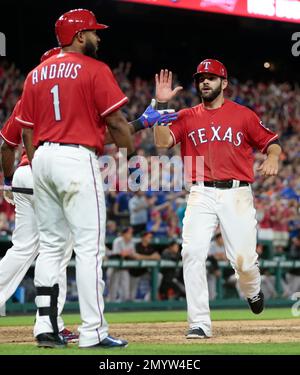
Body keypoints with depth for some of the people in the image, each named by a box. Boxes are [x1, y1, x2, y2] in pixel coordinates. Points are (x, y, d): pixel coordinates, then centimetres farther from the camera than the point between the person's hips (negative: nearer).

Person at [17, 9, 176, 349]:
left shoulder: (36, 74, 14)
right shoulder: (95, 70, -4)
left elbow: (26, 132, 13)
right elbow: (115, 122, -8)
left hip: (42, 157, 7)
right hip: (78, 158, -7)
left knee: (50, 245, 12)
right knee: (89, 246, -5)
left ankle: (45, 327, 8)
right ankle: (92, 332, -8)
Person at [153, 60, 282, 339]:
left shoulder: (243, 115, 7)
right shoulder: (187, 117, 11)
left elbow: (271, 142, 8)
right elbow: (162, 141, -3)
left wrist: (272, 158, -14)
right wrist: (161, 105, -10)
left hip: (237, 194, -1)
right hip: (201, 195, 1)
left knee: (243, 259, -7)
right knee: (192, 253, -15)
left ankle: (252, 291, 32)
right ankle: (200, 323, -10)